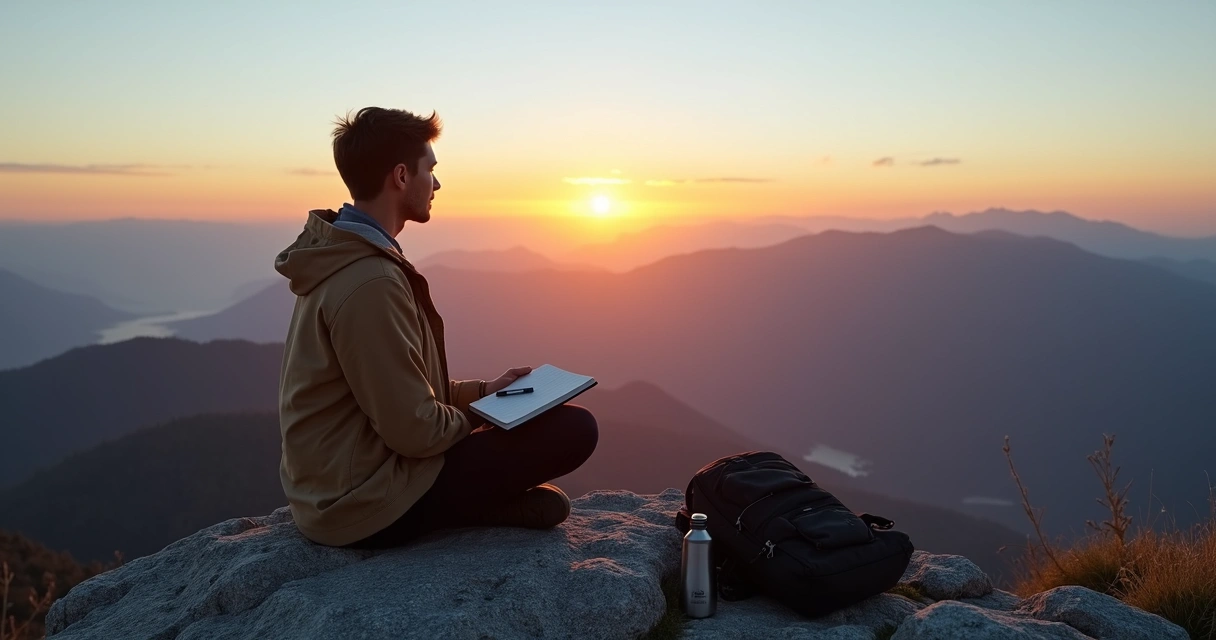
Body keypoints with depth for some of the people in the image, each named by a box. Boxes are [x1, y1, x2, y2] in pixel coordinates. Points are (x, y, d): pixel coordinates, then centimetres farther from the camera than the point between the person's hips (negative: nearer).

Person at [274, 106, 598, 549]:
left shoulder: (342, 260, 8)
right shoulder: (370, 282, -25)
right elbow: (414, 430, -23)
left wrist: (481, 391, 11)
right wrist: (477, 415, -4)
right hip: (370, 507, -10)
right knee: (573, 428, -14)